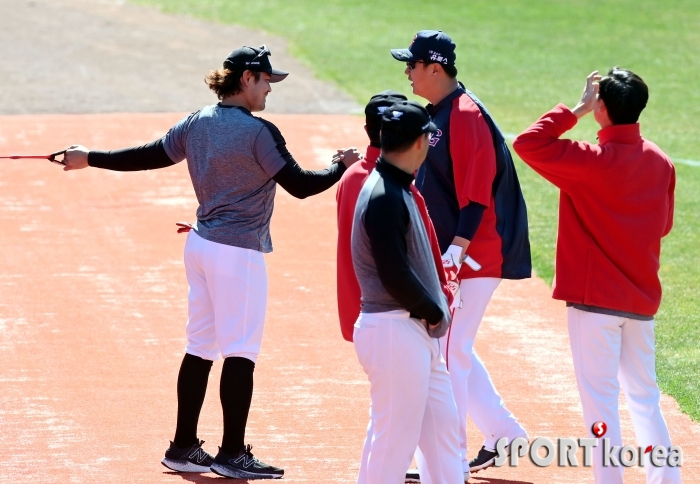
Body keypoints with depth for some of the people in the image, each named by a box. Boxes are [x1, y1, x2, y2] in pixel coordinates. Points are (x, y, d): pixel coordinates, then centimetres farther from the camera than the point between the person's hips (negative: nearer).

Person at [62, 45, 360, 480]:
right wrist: (343, 167, 0)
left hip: (200, 245, 8)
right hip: (239, 252, -8)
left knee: (200, 349, 13)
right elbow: (300, 186, -15)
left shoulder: (196, 124, 6)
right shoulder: (258, 132, -15)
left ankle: (184, 448, 18)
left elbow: (149, 156, 13)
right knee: (240, 353, -1)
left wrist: (90, 159, 24)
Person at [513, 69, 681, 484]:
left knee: (600, 398, -1)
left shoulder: (590, 161, -17)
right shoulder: (660, 162, 2)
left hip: (594, 297, -6)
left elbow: (528, 143, -16)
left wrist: (575, 111, -11)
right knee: (645, 395, 15)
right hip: (642, 298, 6)